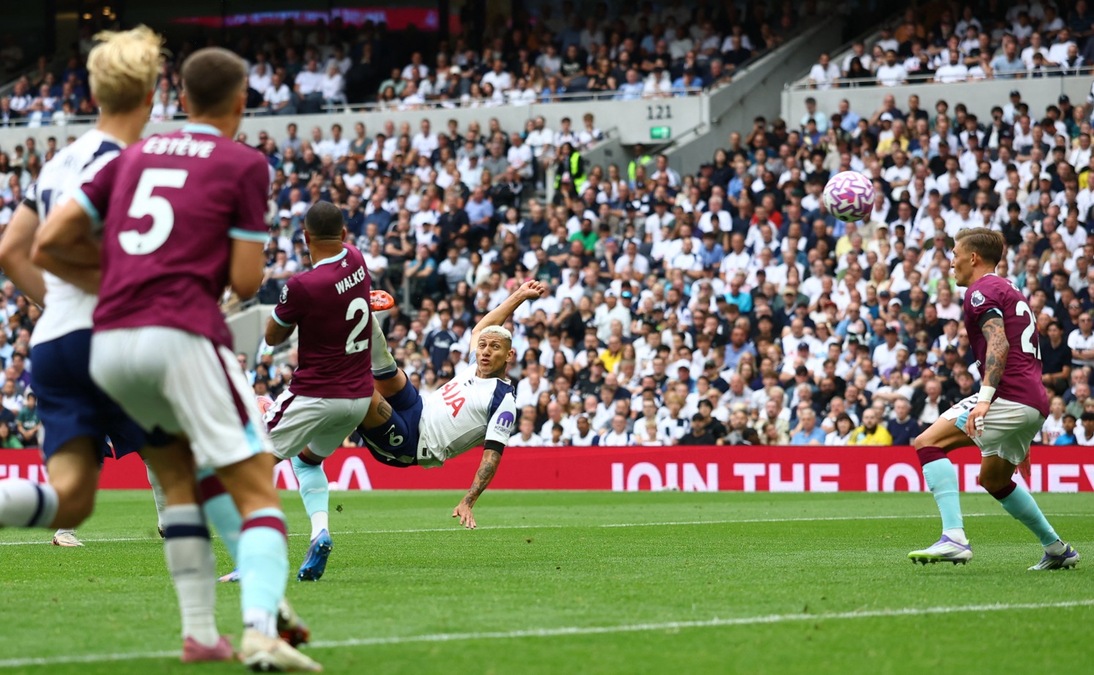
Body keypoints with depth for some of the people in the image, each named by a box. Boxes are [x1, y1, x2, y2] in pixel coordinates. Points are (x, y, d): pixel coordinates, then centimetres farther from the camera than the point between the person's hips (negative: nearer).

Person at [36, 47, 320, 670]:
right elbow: (246, 282, 1)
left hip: (109, 344, 6)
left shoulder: (135, 156, 19)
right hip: (183, 336, -5)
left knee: (180, 474, 24)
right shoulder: (245, 165, 5)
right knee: (258, 491, -4)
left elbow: (49, 245, 16)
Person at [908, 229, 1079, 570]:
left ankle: (954, 538, -30)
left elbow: (999, 343, -17)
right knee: (994, 480, 27)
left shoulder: (982, 290, -1)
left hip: (1010, 397, -10)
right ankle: (1057, 549, 32)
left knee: (928, 443, -15)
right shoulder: (1011, 292, 28)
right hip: (1036, 403, 10)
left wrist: (985, 397, -27)